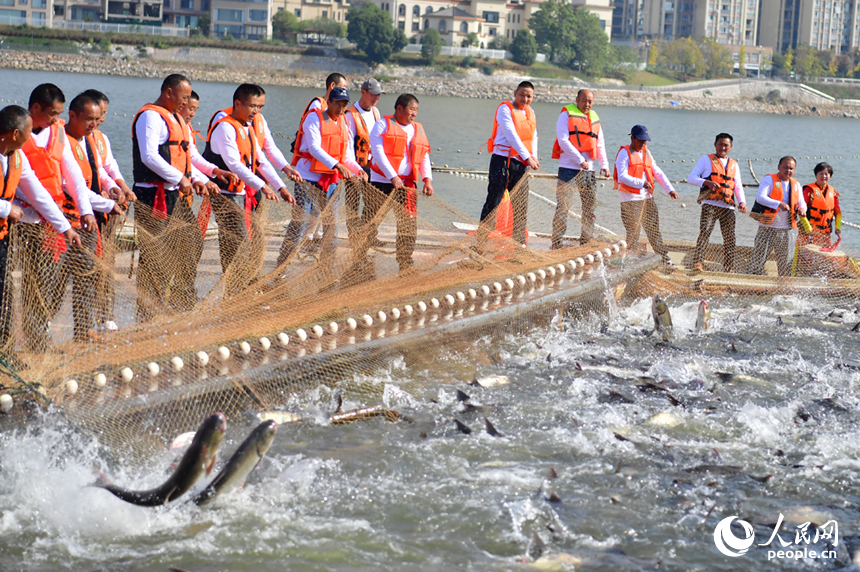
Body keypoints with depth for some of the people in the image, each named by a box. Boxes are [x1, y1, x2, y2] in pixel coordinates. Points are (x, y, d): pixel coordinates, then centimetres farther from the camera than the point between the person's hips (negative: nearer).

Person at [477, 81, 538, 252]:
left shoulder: (530, 112, 15)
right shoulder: (505, 109, -7)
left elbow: (533, 137, 17)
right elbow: (511, 135, -17)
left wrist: (533, 157, 0)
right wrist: (527, 157, -23)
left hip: (520, 163, 6)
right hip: (502, 159, -6)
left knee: (521, 205, 5)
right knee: (493, 201, -7)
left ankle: (520, 243, 11)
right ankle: (481, 241, -4)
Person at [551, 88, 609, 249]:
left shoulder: (594, 117, 18)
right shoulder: (567, 114, 0)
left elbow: (600, 144, 23)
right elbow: (563, 140, -10)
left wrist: (604, 165, 9)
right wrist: (580, 160, -15)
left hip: (588, 169, 6)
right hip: (569, 167, -6)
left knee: (590, 205, 6)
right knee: (563, 206, -7)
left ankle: (586, 241, 15)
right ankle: (557, 243, -5)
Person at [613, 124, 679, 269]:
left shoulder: (646, 153, 17)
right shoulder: (625, 153, -5)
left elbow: (657, 173, 18)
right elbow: (622, 177, -16)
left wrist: (669, 189, 8)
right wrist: (641, 183, -24)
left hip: (647, 197, 7)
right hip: (631, 199, -7)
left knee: (654, 230, 6)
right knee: (633, 232, -5)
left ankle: (665, 259, 7)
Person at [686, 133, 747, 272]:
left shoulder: (734, 164, 24)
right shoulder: (706, 159, 12)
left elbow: (738, 186, 20)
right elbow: (691, 177, 5)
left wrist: (742, 202, 1)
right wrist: (707, 183, -13)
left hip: (728, 207, 4)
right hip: (710, 204, -4)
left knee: (730, 239, 2)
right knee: (704, 233, -18)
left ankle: (729, 268, 8)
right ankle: (696, 262, -18)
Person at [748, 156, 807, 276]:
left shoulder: (796, 184, 15)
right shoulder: (769, 180, -3)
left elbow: (802, 202, 13)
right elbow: (760, 197, -17)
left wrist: (802, 209, -13)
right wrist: (779, 204, -31)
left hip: (786, 229, 5)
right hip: (767, 227, -5)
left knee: (784, 261, 8)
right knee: (759, 258, -8)